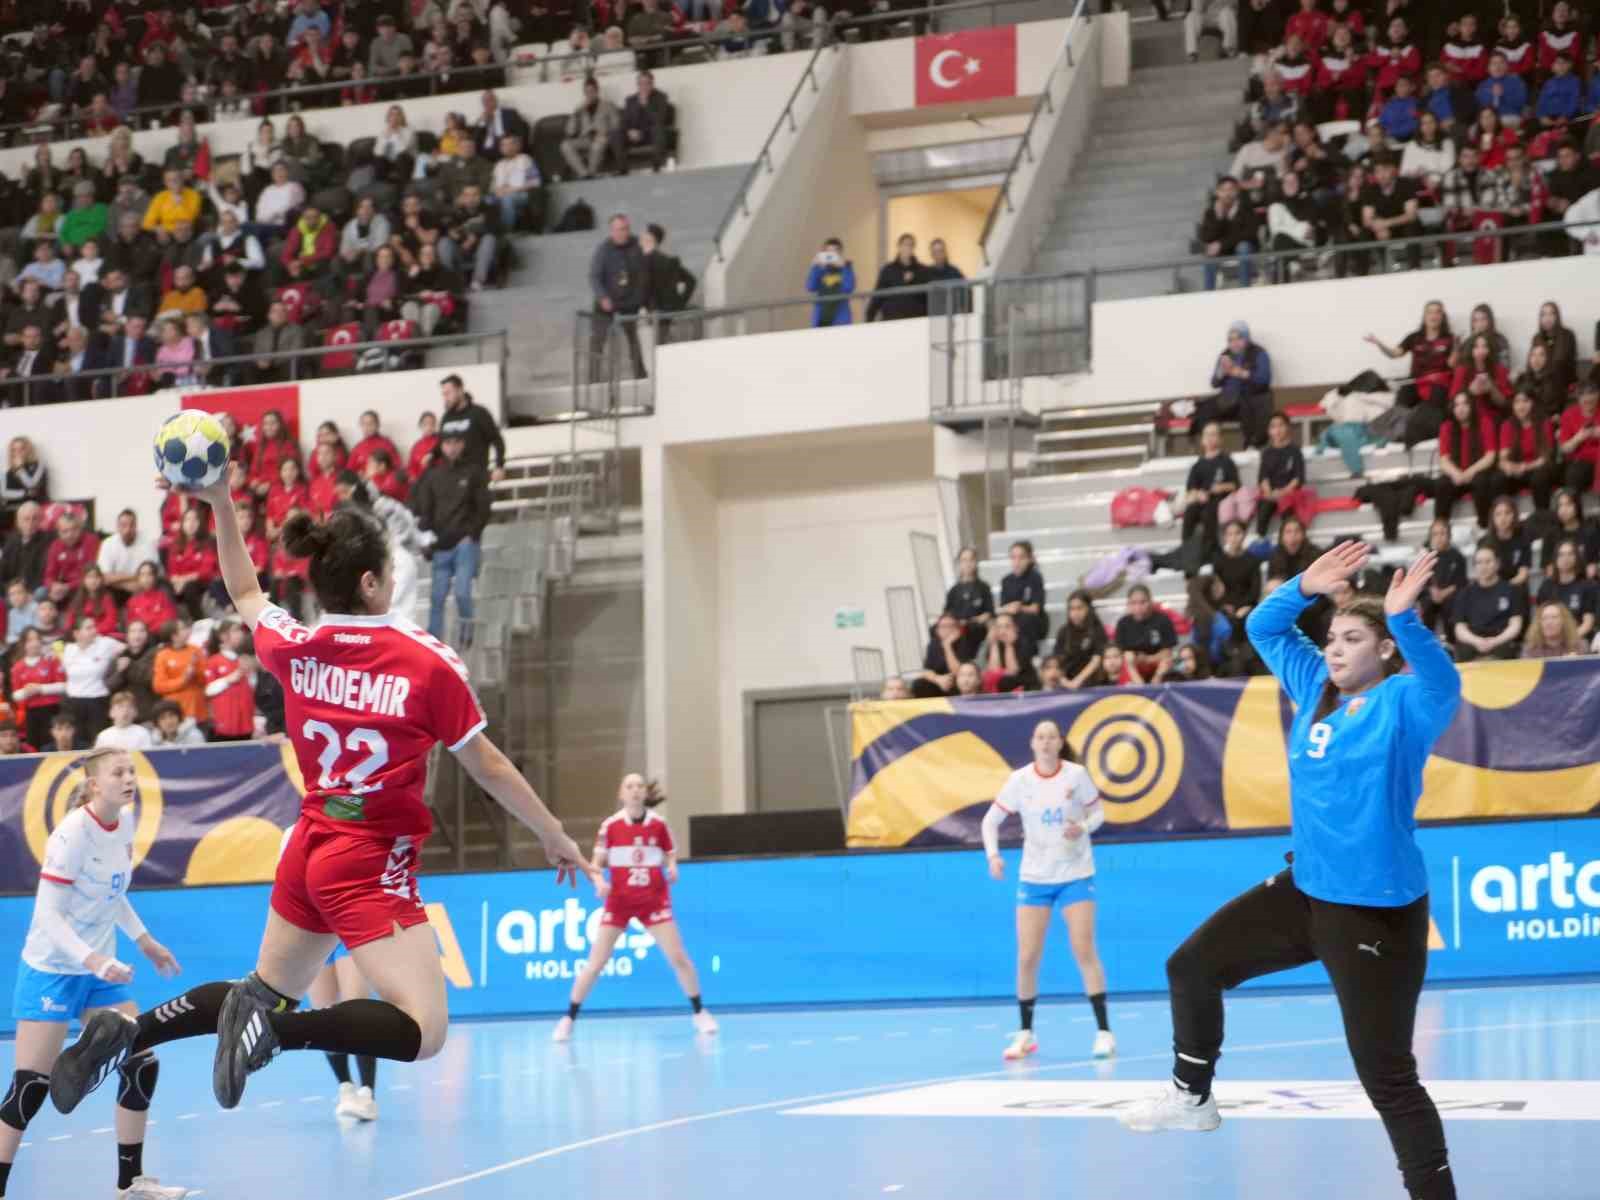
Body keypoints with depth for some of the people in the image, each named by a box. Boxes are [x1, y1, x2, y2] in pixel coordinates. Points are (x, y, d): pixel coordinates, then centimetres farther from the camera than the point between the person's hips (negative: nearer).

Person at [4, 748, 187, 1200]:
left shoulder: (124, 822, 1)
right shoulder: (72, 833, -21)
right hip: (51, 970, -8)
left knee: (141, 1066, 4)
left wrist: (144, 941, 17)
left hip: (99, 968, 8)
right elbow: (49, 913, -24)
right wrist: (92, 959, -35)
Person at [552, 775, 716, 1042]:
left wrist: (672, 869, -14)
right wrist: (599, 882, -20)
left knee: (678, 957, -5)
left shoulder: (658, 825, -3)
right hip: (618, 900, -1)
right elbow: (597, 864, 0)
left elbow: (670, 858, 8)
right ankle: (568, 1019, 7)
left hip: (653, 900, 1)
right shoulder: (610, 825, -6)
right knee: (595, 963, -3)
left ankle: (699, 1013, 13)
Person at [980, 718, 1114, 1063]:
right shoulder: (1019, 780, -6)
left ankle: (1103, 1031, -4)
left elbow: (1098, 812, 2)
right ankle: (1025, 1034, 13)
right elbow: (991, 820, 1)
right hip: (1034, 878, 2)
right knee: (1027, 957, -1)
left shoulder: (1076, 775, -9)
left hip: (1075, 875, -2)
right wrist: (993, 855, -15)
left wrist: (1083, 827, -19)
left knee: (1085, 951, -9)